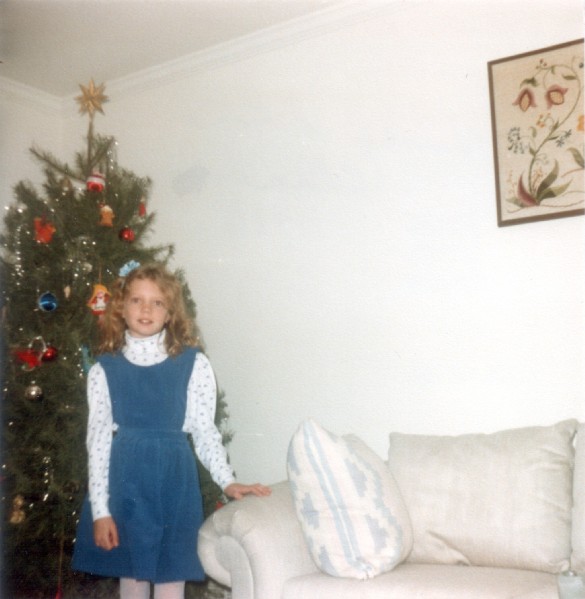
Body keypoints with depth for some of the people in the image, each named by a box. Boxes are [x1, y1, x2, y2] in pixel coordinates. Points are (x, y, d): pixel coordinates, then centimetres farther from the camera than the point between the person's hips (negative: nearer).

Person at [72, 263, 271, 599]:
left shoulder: (193, 363, -4)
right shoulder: (104, 369, 0)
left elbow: (205, 430, 1)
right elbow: (98, 440, 0)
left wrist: (227, 481, -8)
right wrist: (100, 509, -2)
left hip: (173, 478, -1)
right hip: (125, 481, 1)